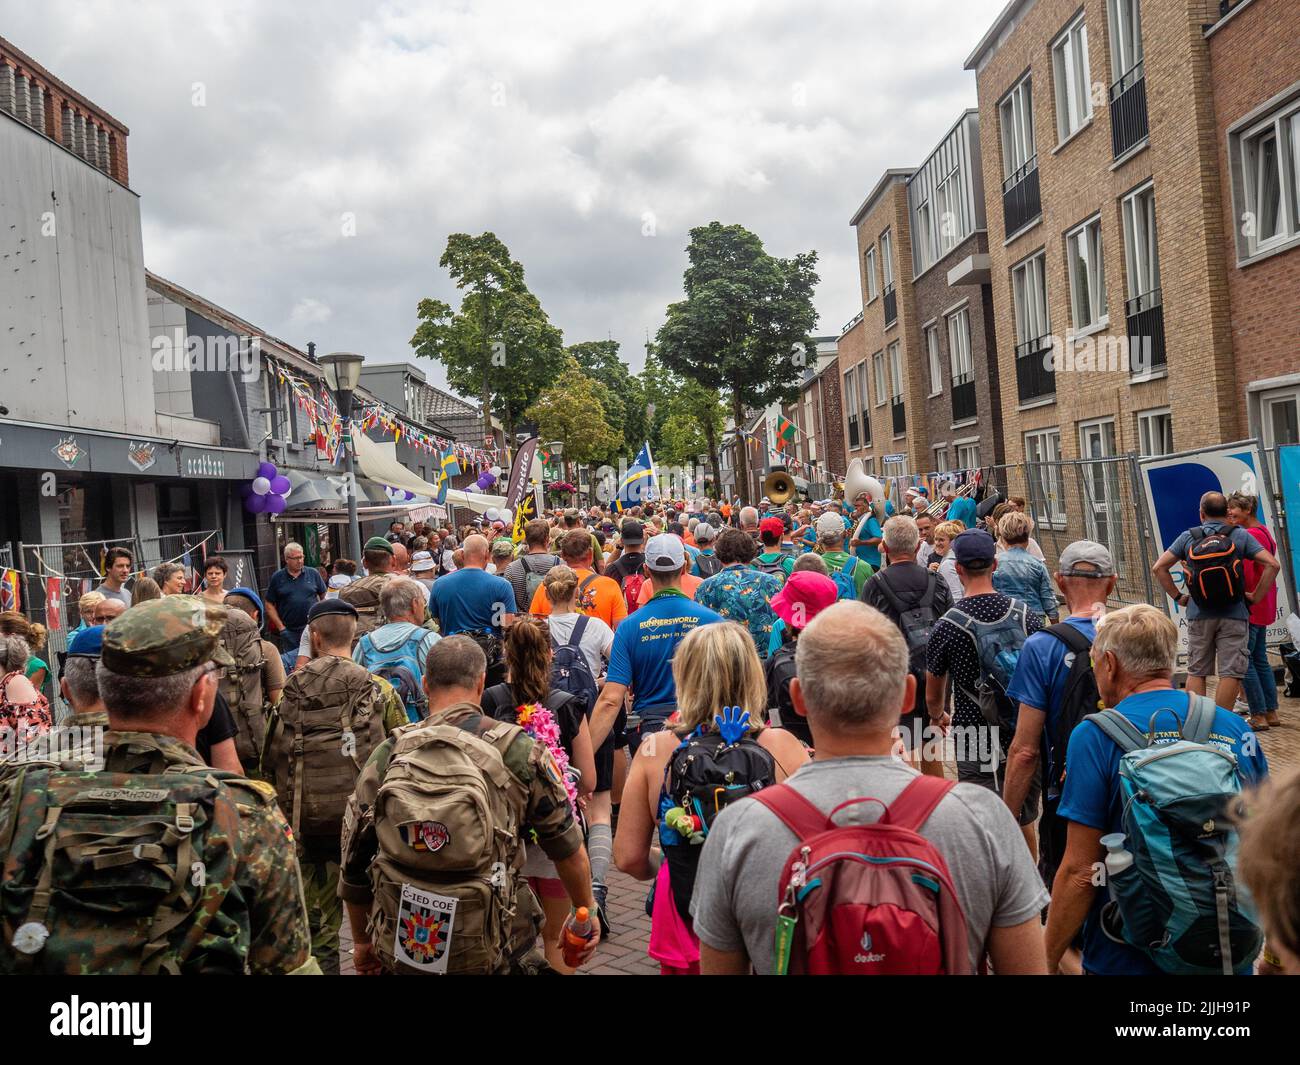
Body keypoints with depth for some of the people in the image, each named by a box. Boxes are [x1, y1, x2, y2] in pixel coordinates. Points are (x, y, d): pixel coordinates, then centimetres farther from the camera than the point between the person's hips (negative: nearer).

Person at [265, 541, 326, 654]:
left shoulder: (313, 574, 5)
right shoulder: (277, 577, 3)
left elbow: (324, 596, 12)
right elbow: (269, 605, 3)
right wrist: (281, 627, -3)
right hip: (289, 632, 0)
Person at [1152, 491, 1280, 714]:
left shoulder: (1188, 537, 4)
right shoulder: (1240, 535, 1)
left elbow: (1159, 567, 0)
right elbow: (1272, 565, -7)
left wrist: (1178, 597, 7)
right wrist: (1255, 597, 0)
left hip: (1198, 614, 2)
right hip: (1234, 614, -1)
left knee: (1196, 672, 10)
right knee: (1230, 673, 2)